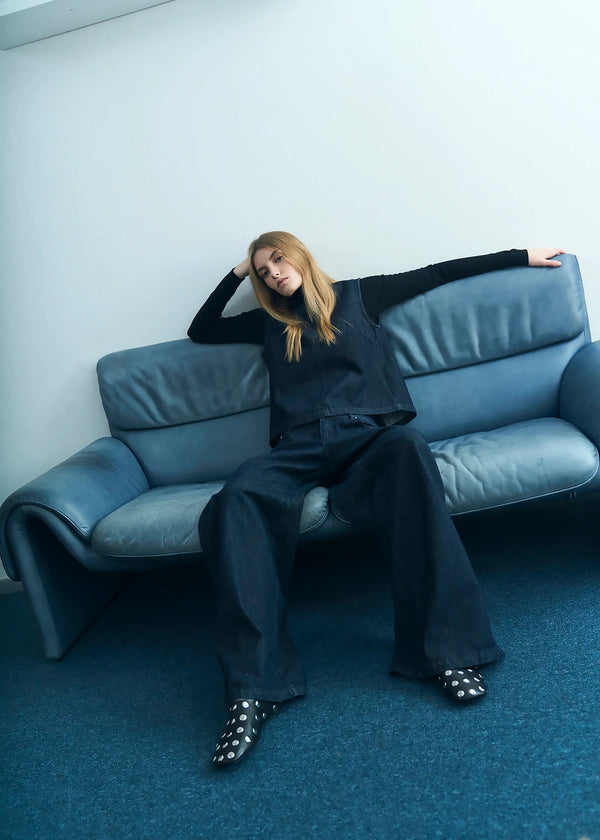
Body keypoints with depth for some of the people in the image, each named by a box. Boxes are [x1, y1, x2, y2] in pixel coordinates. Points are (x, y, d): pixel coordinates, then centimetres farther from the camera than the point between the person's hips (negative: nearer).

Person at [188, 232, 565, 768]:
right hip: (299, 447, 2)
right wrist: (236, 276, 31)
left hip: (367, 434, -1)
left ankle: (447, 650, -38)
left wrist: (520, 256, 27)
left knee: (408, 448, -39)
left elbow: (439, 273, 24)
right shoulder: (269, 322, 29)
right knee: (237, 497, -32)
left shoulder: (357, 296, 22)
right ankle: (252, 687, -37)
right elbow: (200, 331, 37)